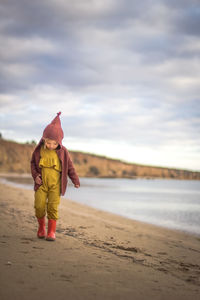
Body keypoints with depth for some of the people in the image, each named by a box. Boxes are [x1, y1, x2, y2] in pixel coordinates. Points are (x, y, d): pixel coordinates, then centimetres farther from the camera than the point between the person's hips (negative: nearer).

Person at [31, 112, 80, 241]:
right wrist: (35, 175, -4)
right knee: (39, 206, -3)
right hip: (41, 183, 1)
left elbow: (69, 166, 6)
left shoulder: (62, 152, -3)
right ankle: (41, 226, 22)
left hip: (56, 185, -1)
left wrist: (75, 180, 8)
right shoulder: (39, 150, -1)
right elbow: (33, 163, 11)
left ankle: (52, 231, 3)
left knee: (53, 207, -7)